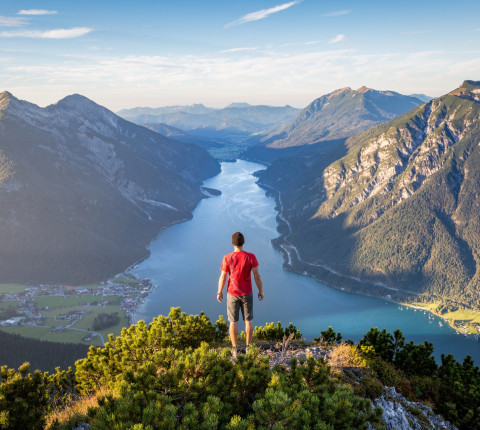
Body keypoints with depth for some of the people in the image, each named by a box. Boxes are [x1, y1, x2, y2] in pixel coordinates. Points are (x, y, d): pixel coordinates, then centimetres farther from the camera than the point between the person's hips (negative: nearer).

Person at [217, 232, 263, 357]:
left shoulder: (227, 258, -17)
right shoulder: (251, 257, -16)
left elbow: (222, 277, -10)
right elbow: (257, 276, -12)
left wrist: (219, 292, 5)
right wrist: (261, 291, 1)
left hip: (232, 294, -1)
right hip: (247, 294, 1)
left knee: (233, 321, 12)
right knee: (248, 320, 15)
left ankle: (234, 349, 18)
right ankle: (248, 347, 22)